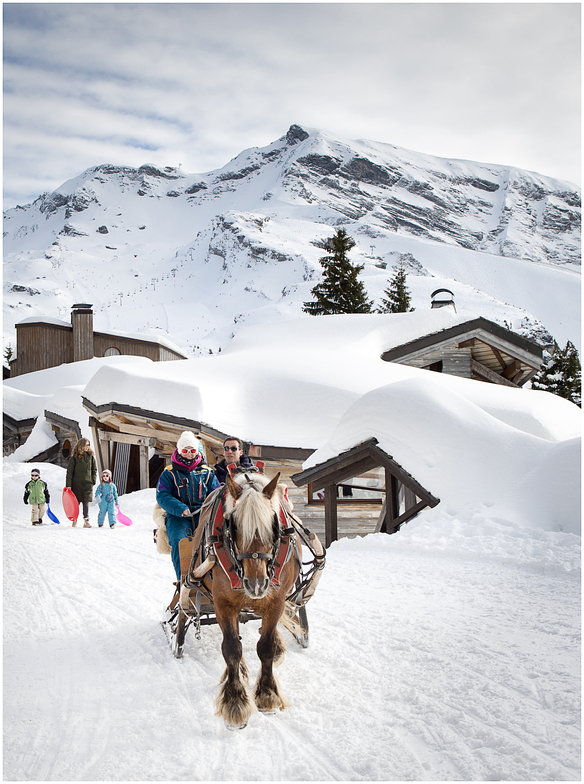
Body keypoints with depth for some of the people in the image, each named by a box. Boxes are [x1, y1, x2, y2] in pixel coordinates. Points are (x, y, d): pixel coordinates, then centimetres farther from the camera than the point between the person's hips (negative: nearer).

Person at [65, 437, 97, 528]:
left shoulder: (91, 457, 6)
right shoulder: (74, 457, -2)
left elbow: (94, 469, 15)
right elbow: (69, 472, -2)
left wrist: (93, 480, 4)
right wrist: (68, 485, -7)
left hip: (87, 484, 1)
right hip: (76, 484, -1)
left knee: (86, 502, -2)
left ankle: (86, 521, 1)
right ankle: (74, 520, 16)